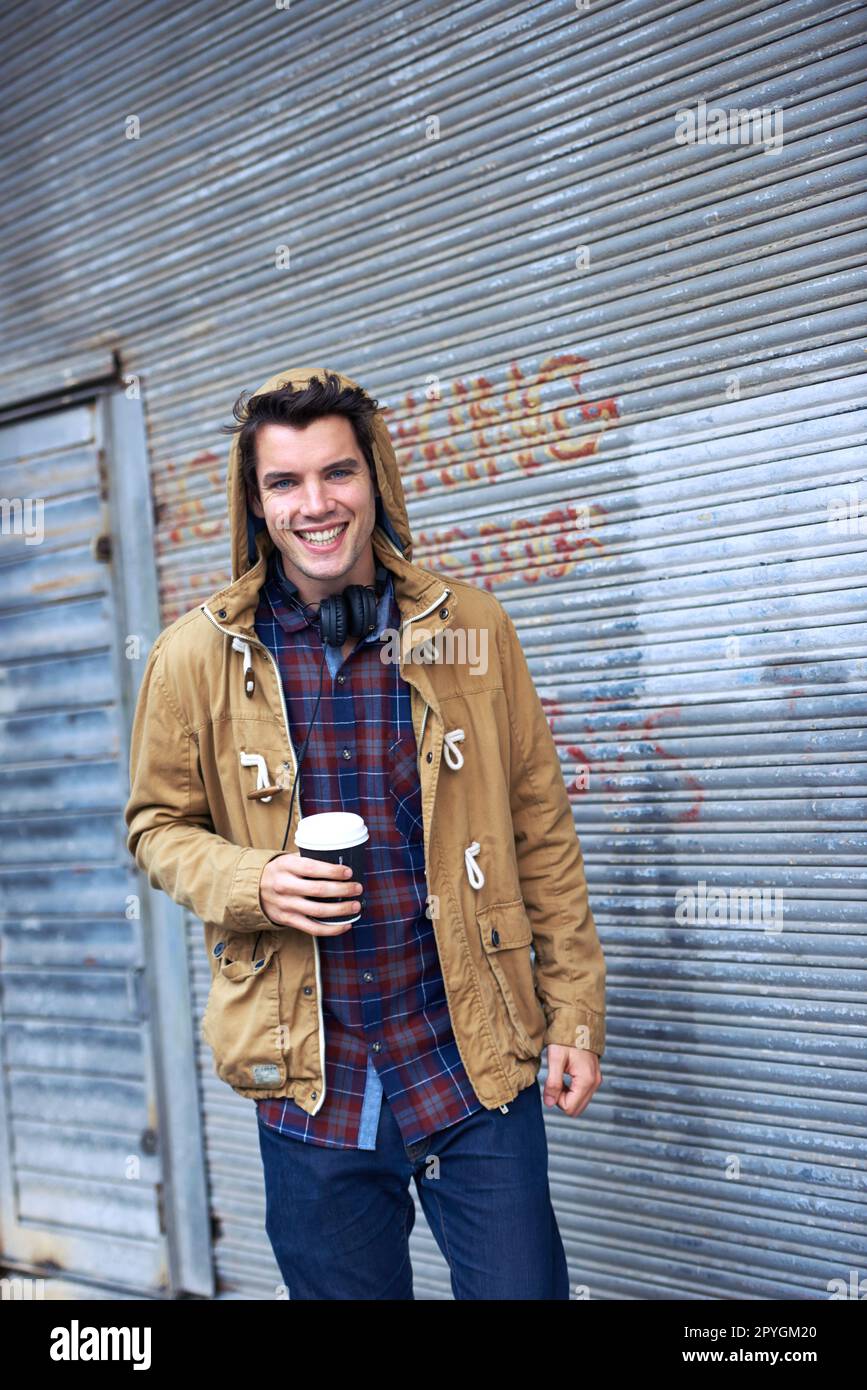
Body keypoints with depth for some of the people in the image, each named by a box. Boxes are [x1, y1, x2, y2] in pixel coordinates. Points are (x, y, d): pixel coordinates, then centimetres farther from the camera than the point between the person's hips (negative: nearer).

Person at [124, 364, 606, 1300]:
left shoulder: (470, 628, -2)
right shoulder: (196, 655, -3)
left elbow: (540, 829, 3)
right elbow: (158, 825, 8)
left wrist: (576, 1012, 3)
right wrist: (253, 884, -13)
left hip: (471, 1054, 0)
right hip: (309, 1080, 1)